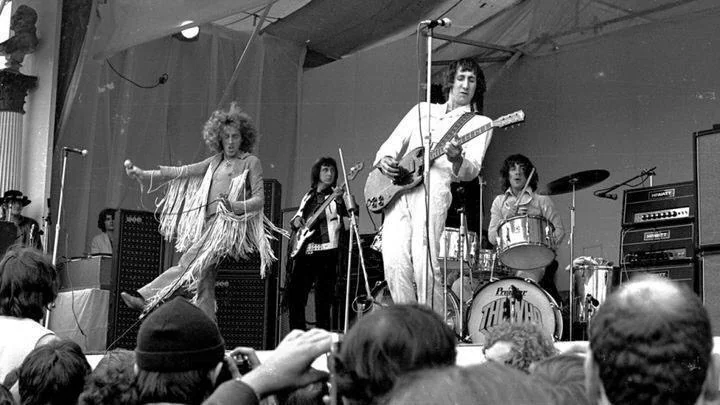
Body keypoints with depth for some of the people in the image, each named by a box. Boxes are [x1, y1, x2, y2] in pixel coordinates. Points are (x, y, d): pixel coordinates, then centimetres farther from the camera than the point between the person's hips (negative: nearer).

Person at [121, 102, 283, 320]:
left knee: (188, 265, -23)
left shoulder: (251, 162, 5)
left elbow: (259, 199, -3)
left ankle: (145, 298, -28)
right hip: (209, 224, 6)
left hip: (232, 225, -6)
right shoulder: (215, 162, 21)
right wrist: (142, 174, 11)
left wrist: (234, 206, -23)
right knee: (204, 285, -3)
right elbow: (181, 172, 17)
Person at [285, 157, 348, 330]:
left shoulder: (337, 196, 7)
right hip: (304, 251, 5)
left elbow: (352, 213, -7)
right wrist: (296, 221, 8)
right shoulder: (308, 197, 21)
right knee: (294, 293, 1)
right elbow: (297, 217, 30)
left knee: (323, 298, -7)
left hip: (326, 251, -5)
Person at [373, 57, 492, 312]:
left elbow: (471, 171, 0)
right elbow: (391, 145, 25)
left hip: (433, 188, -4)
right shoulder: (422, 110, 27)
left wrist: (457, 160, -23)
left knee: (425, 263, -19)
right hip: (397, 188, 4)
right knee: (395, 264, -10)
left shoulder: (479, 123, 14)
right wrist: (384, 160, 2)